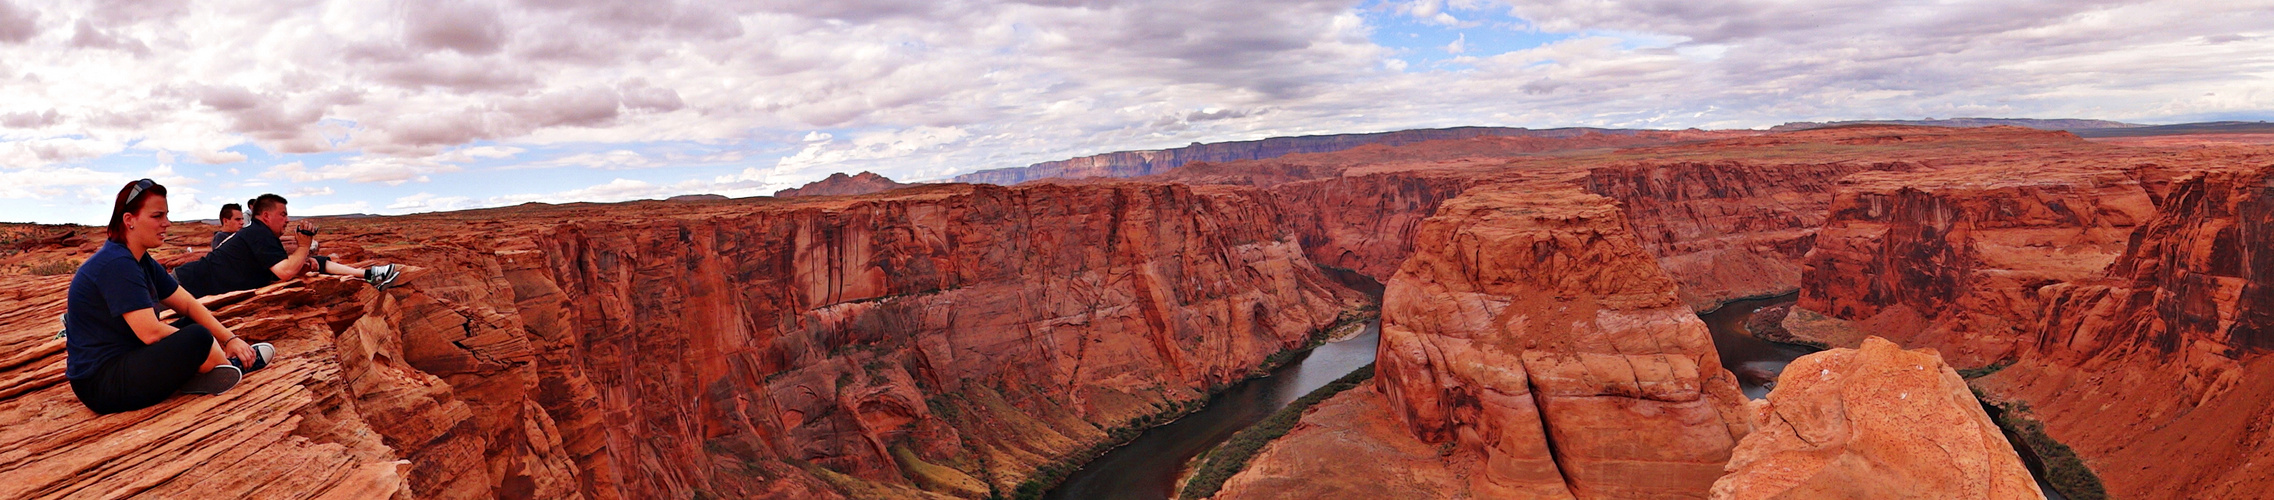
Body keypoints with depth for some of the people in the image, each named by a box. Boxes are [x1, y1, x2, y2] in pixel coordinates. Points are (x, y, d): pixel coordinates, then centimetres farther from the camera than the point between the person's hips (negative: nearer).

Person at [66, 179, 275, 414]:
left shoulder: (143, 262, 9)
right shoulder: (116, 264, -21)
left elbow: (189, 305, 9)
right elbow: (151, 332, -26)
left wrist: (229, 338, -4)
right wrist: (193, 341, -11)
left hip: (126, 361, 10)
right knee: (198, 336, -25)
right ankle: (233, 367, 2)